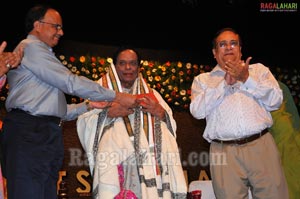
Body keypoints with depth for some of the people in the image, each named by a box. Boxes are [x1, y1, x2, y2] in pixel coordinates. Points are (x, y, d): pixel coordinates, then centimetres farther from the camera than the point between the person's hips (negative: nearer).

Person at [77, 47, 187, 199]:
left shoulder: (151, 94, 23)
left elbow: (171, 126, 16)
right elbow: (86, 124, 3)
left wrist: (161, 113, -3)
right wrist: (108, 113, -12)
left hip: (149, 161, 2)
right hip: (114, 162, -2)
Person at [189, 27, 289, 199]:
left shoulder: (259, 70, 19)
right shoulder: (202, 80, 17)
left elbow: (276, 100, 5)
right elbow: (197, 111, 0)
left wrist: (246, 79, -4)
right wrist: (225, 83, -5)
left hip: (262, 145, 1)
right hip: (224, 152, 0)